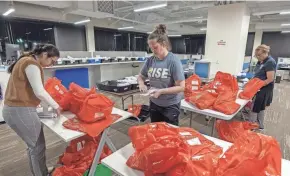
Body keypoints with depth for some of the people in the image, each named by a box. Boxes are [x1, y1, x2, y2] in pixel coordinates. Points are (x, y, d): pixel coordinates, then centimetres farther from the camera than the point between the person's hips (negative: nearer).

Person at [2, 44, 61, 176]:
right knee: (38, 146, 4)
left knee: (33, 145, 22)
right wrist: (56, 106, -8)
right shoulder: (32, 64, -16)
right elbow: (39, 92, -20)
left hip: (14, 109, 10)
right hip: (21, 111, -10)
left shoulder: (27, 61, 16)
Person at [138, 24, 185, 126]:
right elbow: (141, 76, 10)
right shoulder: (150, 60, -3)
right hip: (154, 104, 5)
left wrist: (161, 91, -27)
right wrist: (141, 84, -12)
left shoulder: (174, 61, -18)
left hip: (170, 105, -4)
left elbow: (181, 87, -19)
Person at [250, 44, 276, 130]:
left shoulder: (270, 62, -18)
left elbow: (270, 79, -21)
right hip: (259, 88, 9)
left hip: (264, 89, -8)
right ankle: (260, 126, 31)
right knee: (260, 108, 17)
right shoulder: (260, 61, 7)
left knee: (255, 108, 0)